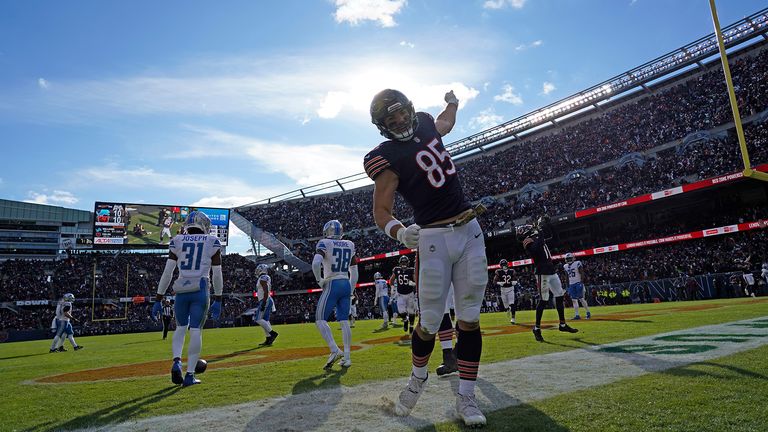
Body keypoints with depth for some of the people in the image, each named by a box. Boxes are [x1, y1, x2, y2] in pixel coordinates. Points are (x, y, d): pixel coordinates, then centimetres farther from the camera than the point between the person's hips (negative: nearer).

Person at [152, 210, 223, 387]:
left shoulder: (177, 242, 7)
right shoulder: (212, 243, 4)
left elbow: (167, 272, 3)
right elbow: (217, 274, 2)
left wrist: (159, 300, 8)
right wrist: (217, 300, 10)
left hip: (181, 291, 2)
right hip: (201, 290, -2)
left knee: (181, 327, 20)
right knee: (196, 330, 2)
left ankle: (177, 361, 0)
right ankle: (190, 374, 2)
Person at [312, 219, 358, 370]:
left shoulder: (325, 243, -6)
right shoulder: (349, 245, 12)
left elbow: (316, 263, -23)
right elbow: (354, 272, 14)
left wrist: (319, 280, -8)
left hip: (332, 284, -6)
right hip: (346, 284, 6)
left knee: (320, 319, 0)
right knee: (344, 321, 7)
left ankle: (335, 350, -14)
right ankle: (347, 357, 7)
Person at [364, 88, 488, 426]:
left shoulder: (425, 125, 12)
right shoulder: (388, 157, -8)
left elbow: (446, 122, 39)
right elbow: (381, 211, -11)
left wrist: (452, 102, 54)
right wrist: (400, 233, -29)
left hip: (470, 232, 6)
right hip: (434, 239, -5)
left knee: (469, 320, 4)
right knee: (429, 323, 2)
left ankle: (465, 398, 15)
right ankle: (418, 377, 33)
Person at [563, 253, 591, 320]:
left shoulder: (577, 263, -7)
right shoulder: (565, 266, 11)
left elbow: (582, 273, -9)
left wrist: (581, 282, -17)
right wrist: (568, 286, 14)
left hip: (578, 283, -6)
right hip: (571, 284, 6)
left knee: (581, 299, -6)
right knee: (574, 300, 2)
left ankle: (588, 312, 8)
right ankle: (577, 315, 3)